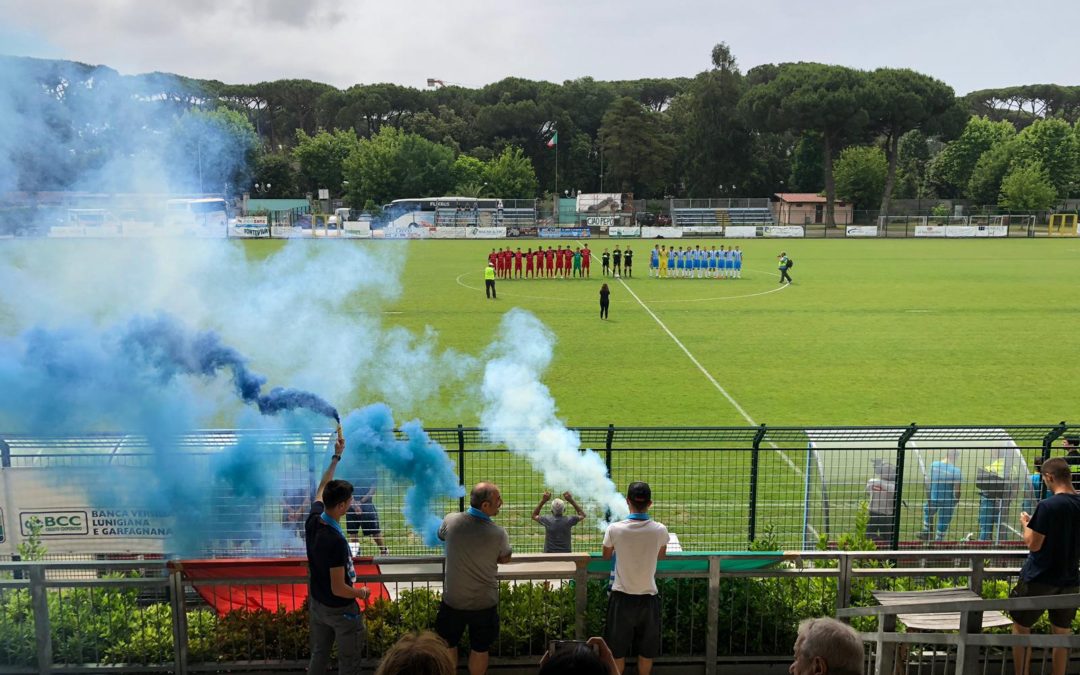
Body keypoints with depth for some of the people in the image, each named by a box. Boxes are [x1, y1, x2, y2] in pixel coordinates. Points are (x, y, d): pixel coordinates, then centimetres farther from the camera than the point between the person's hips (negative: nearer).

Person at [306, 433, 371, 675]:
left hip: (317, 603, 8)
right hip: (340, 610, -8)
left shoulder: (312, 520, -12)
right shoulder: (336, 541, -34)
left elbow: (321, 489, 9)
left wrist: (336, 457, 15)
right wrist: (361, 593, -8)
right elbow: (338, 589, -28)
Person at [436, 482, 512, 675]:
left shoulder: (450, 521, -16)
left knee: (449, 645, 22)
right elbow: (505, 558, -2)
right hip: (484, 603, -2)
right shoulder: (498, 534, -22)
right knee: (480, 650, 19)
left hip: (453, 601, 2)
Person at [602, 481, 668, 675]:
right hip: (648, 596, 1)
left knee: (618, 649, 14)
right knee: (647, 649, 17)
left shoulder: (614, 529, -15)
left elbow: (606, 556, 5)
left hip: (622, 596, -1)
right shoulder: (660, 530, -12)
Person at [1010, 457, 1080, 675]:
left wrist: (1026, 524, 0)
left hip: (1039, 579, -5)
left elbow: (1033, 544, -16)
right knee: (1062, 631, 15)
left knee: (1021, 626, 9)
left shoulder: (1048, 506, -20)